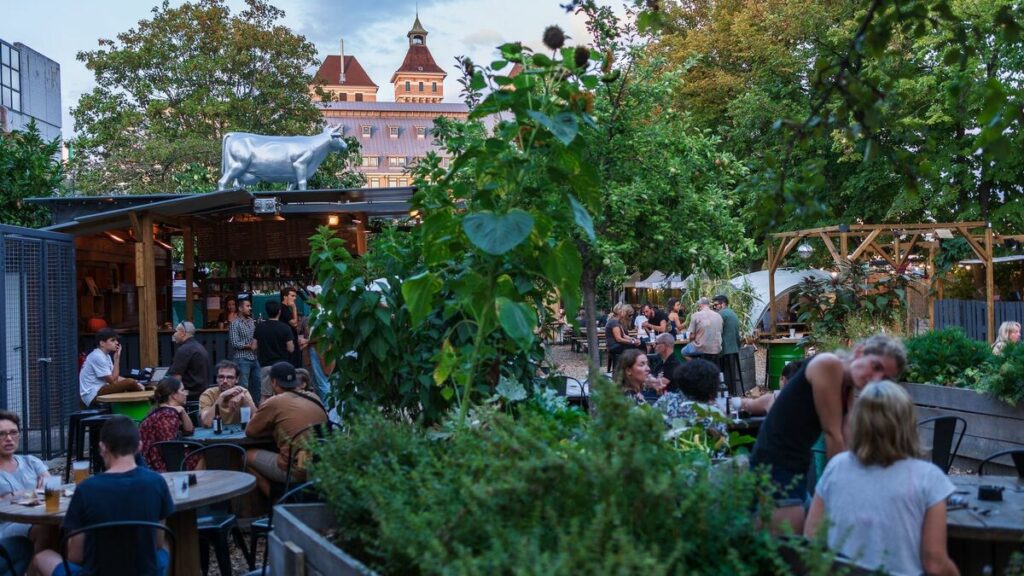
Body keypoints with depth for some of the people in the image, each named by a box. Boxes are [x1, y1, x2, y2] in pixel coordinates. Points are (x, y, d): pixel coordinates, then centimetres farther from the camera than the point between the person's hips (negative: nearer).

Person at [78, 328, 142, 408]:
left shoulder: (106, 356, 14)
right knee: (130, 383, -22)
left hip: (99, 390, 10)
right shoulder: (98, 357, -16)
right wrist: (117, 358, -15)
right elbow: (113, 381, -18)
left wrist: (135, 383, -1)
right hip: (94, 395, -10)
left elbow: (114, 377, 13)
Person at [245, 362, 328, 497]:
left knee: (249, 456, 13)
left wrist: (272, 431, 18)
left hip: (296, 472, -7)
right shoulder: (314, 398, 10)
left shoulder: (274, 402, -6)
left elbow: (249, 431, 4)